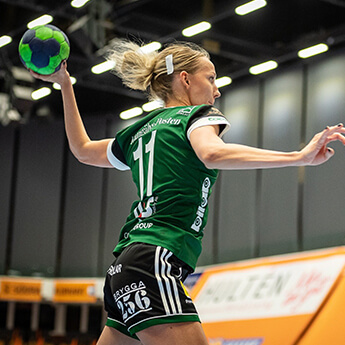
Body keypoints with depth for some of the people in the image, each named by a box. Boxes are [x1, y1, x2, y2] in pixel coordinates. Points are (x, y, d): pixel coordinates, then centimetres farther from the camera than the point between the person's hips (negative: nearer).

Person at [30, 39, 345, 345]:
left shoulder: (141, 131, 23)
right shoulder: (198, 115, 1)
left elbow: (83, 150, 38)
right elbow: (212, 153, -22)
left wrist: (65, 85, 47)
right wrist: (300, 156, -27)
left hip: (123, 268, 9)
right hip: (153, 265, -9)